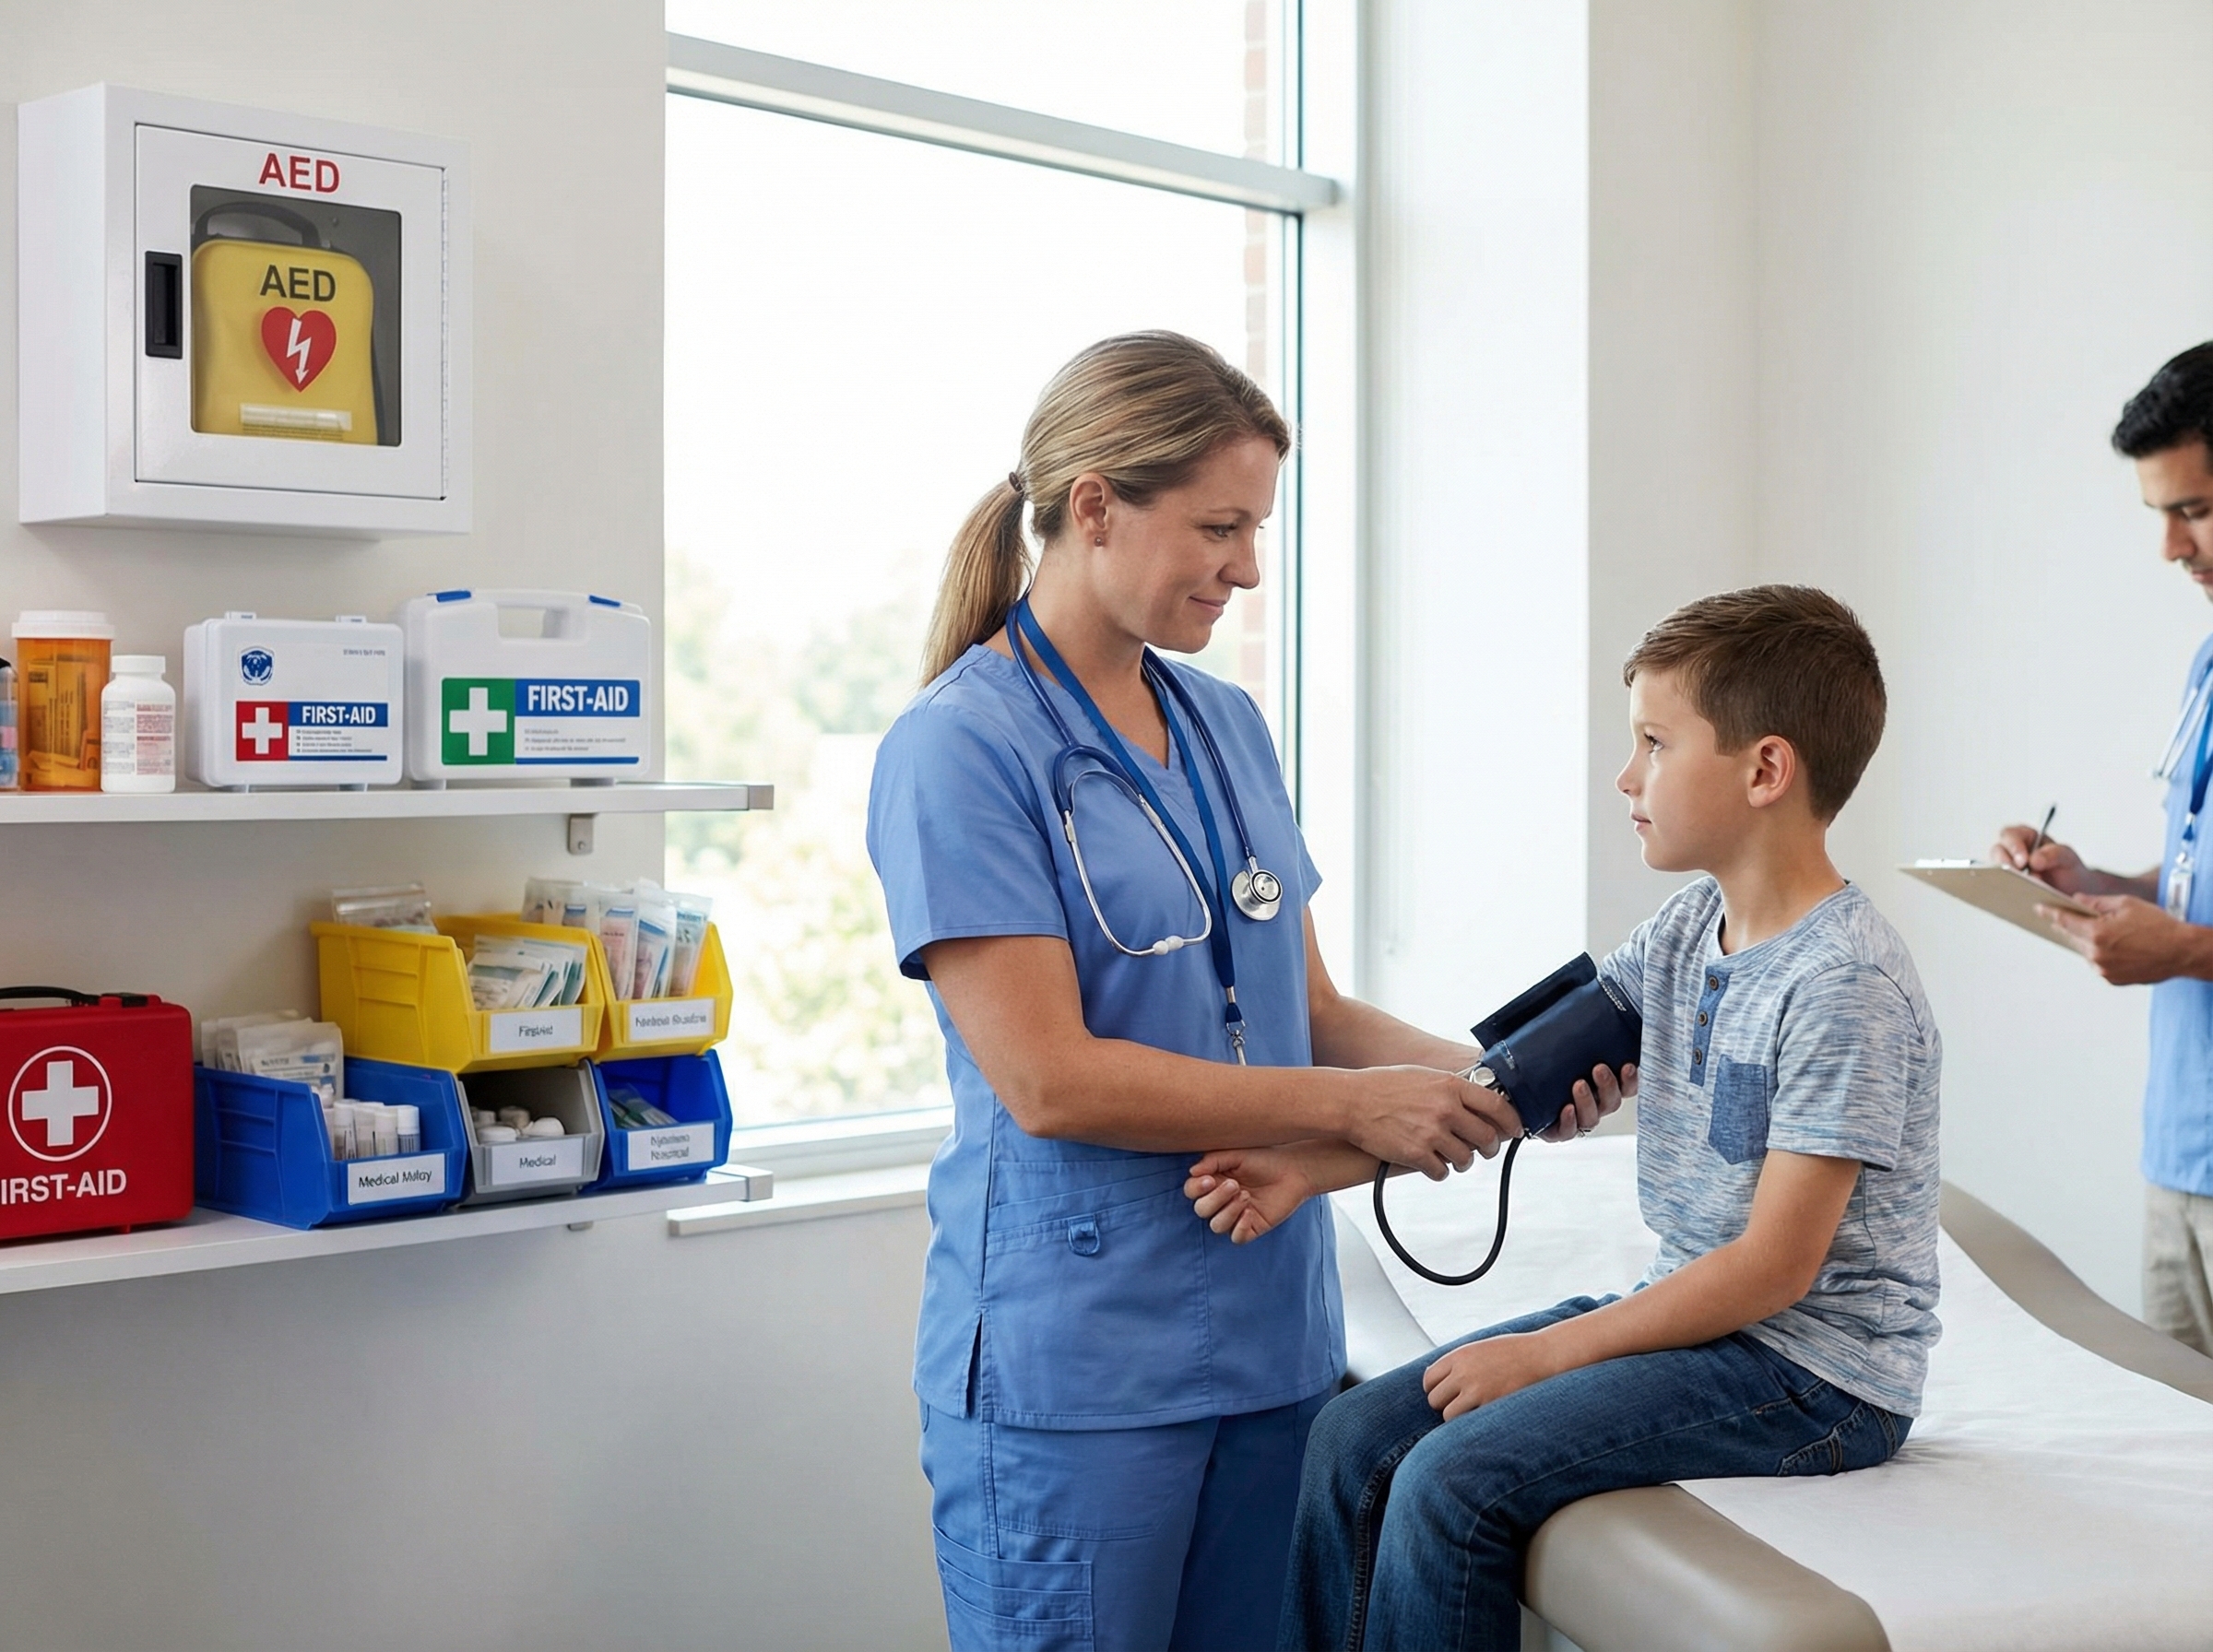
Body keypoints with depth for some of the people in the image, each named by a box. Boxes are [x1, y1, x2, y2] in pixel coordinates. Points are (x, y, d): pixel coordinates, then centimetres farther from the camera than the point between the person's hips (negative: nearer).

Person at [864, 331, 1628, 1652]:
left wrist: (1491, 1080, -4)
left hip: (1275, 1332, 7)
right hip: (1076, 1363, -7)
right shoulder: (961, 748, -12)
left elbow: (1307, 1011, 13)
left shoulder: (1229, 727, 11)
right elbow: (1049, 1079, -18)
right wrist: (1353, 1107, -16)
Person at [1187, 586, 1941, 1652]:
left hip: (1818, 1371, -8)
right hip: (1692, 1316, 8)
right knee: (1354, 1437, -2)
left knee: (1457, 1477, -22)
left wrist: (1542, 1354, -18)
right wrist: (1308, 1166, -7)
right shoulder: (1686, 933, 6)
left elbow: (1776, 1264, -21)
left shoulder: (1843, 984, -20)